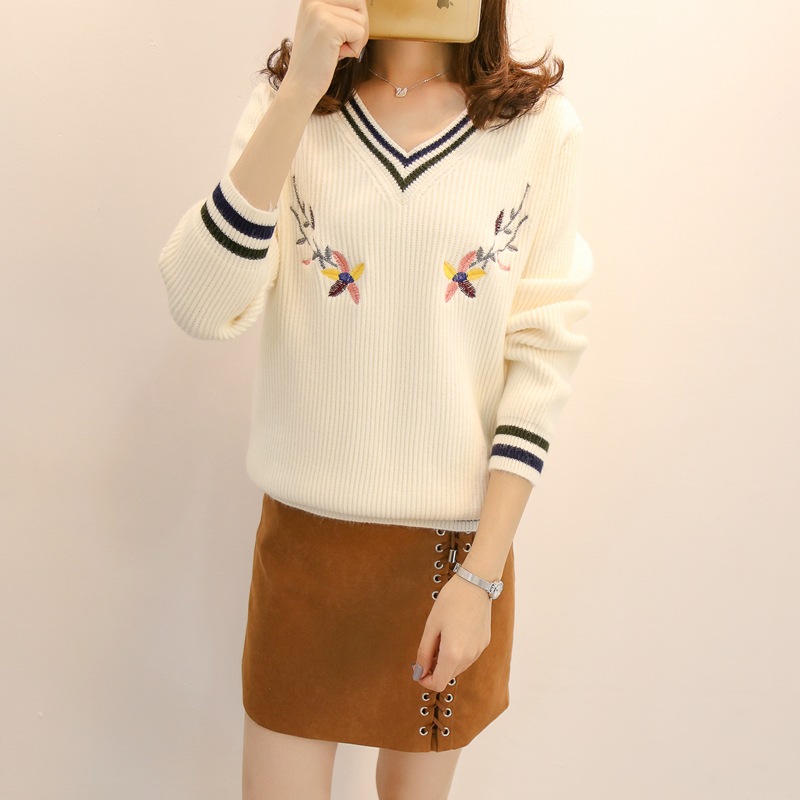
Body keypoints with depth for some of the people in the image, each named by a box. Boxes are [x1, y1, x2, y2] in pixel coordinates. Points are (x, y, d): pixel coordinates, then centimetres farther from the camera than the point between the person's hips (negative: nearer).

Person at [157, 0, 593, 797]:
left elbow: (544, 351, -5)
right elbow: (202, 306, -16)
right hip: (305, 530, 0)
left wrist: (481, 573, -10)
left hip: (458, 537, 0)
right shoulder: (288, 104, -2)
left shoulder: (541, 124, -4)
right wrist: (302, 90, -22)